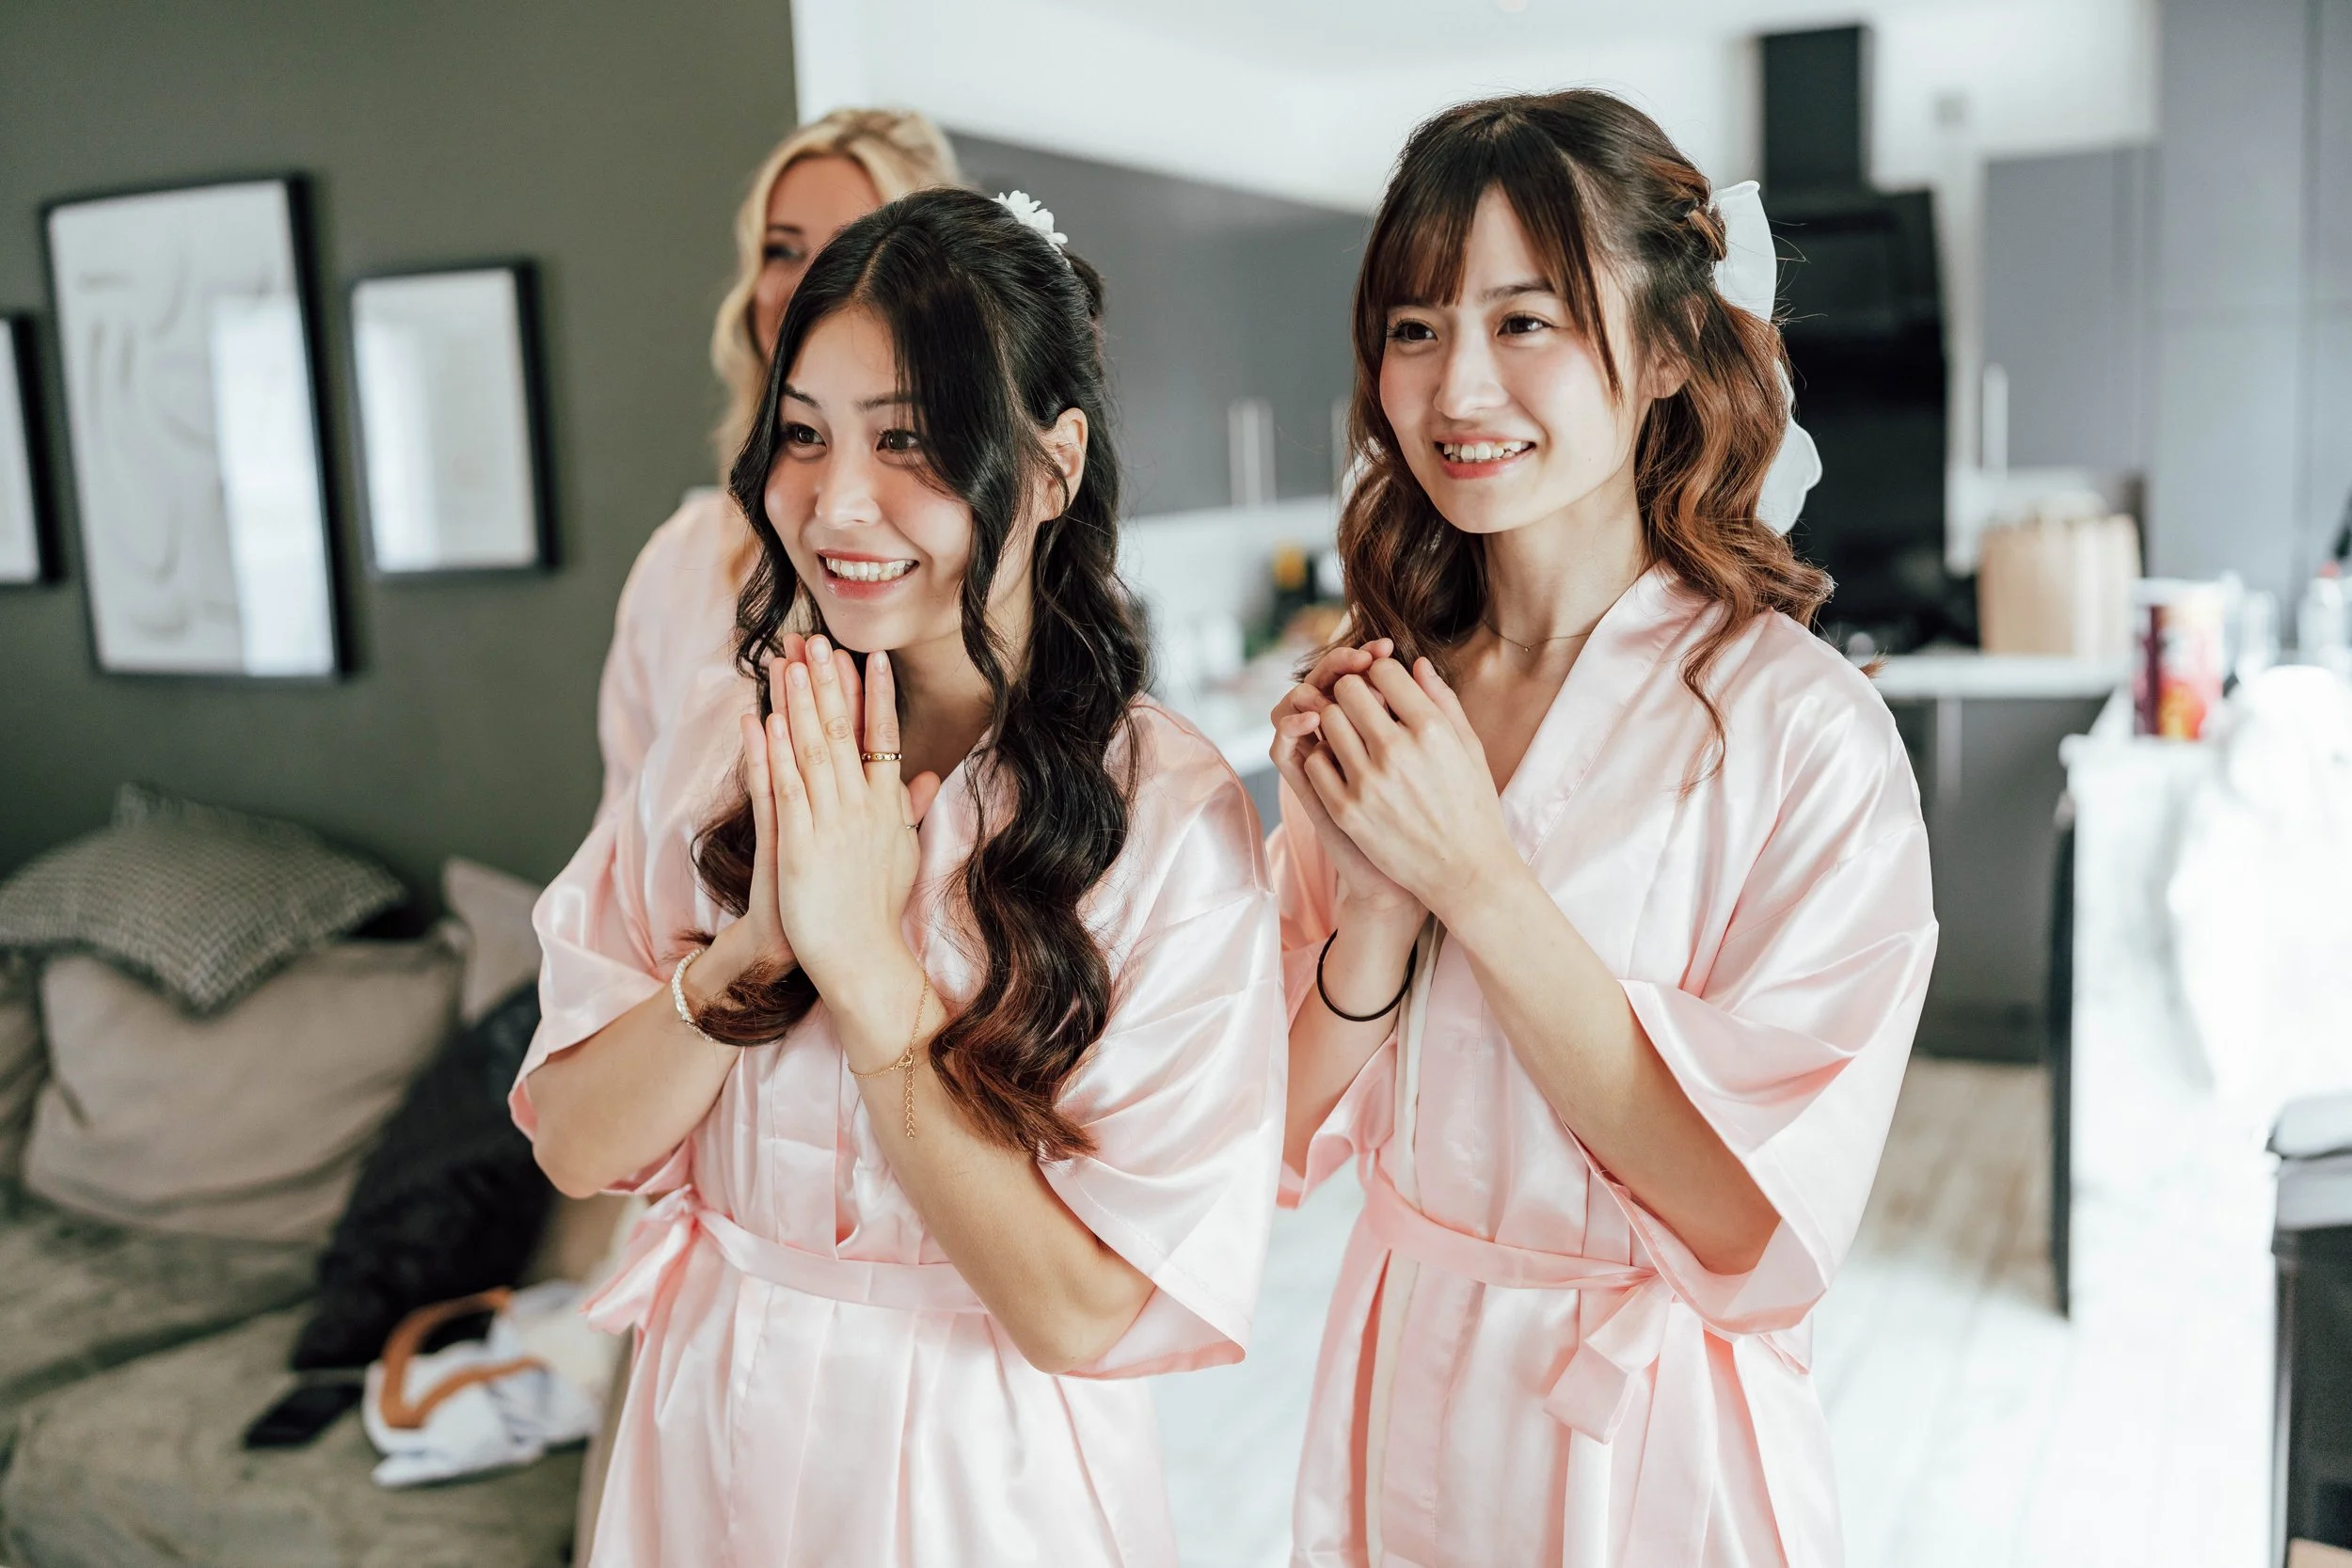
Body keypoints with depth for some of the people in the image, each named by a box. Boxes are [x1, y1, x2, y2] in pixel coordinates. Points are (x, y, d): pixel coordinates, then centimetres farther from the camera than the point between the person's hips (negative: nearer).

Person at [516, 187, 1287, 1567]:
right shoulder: (717, 750, -6)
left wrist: (865, 959, -26)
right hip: (708, 1448, 4)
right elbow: (574, 1144, -7)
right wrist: (755, 945, -23)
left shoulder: (1171, 813, -21)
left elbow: (1086, 1310, -22)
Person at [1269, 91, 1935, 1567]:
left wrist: (1477, 877, -26)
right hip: (1400, 1403, 5)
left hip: (1651, 1439, -4)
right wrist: (1380, 904, -21)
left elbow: (1753, 1220, -22)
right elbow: (1289, 1137, -3)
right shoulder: (1363, 700, -4)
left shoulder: (1804, 728, -19)